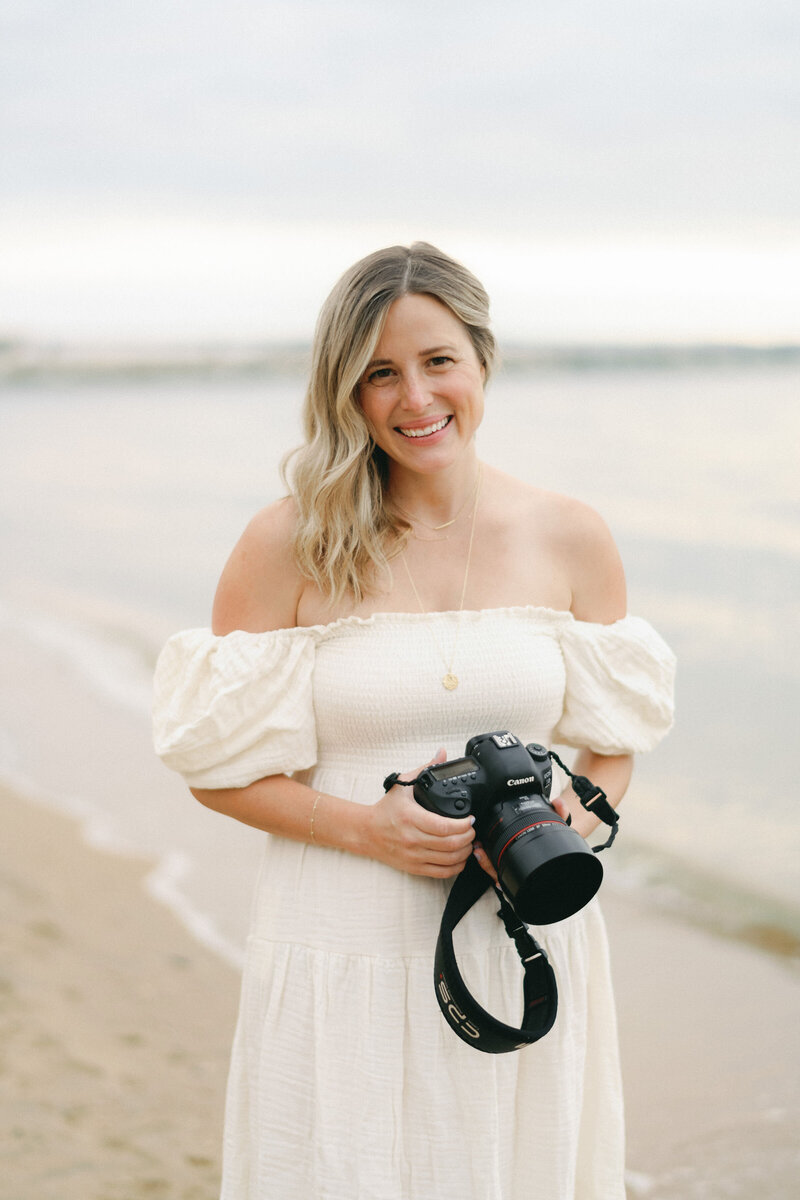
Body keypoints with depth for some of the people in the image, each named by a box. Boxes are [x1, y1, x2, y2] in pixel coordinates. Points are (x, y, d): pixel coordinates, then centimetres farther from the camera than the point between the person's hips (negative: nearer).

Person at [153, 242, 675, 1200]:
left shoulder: (570, 540, 2)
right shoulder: (289, 544, -6)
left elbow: (613, 743, 11)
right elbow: (220, 768, -2)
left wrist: (569, 824, -10)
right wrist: (368, 827, -16)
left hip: (528, 951, 2)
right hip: (345, 956, -2)